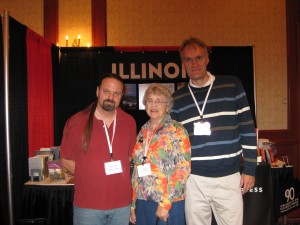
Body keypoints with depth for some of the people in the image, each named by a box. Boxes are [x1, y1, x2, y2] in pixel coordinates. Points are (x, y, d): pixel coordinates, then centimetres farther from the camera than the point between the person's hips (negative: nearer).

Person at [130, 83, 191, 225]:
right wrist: (133, 203, 12)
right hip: (142, 201, 5)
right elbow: (137, 169, 13)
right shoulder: (143, 131, 9)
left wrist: (165, 203, -16)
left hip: (169, 203, -5)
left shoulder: (177, 131, -7)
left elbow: (183, 169, -13)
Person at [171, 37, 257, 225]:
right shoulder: (177, 98, 6)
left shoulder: (232, 85, 2)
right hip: (194, 179, 1)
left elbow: (248, 129, 2)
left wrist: (250, 169, 0)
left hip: (230, 176, -1)